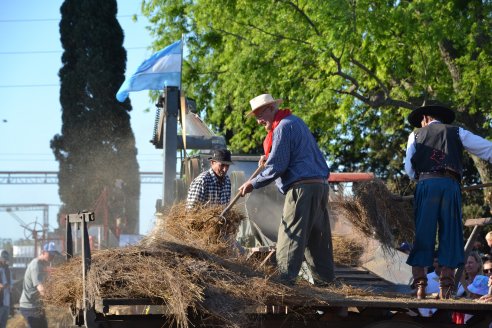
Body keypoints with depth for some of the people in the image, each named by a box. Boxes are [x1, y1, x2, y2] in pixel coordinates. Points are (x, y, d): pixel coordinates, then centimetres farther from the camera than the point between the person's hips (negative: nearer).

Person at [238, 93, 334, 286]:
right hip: (320, 184, 10)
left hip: (302, 187, -10)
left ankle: (285, 280, -17)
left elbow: (277, 166, -13)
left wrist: (254, 184, -6)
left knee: (290, 237, -11)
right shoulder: (296, 122, 22)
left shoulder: (283, 127, -8)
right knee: (318, 237, 11)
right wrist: (269, 159, 20)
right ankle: (324, 279, 12)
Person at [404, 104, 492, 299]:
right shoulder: (457, 133, 19)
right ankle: (445, 288, -8)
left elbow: (409, 170, 12)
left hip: (425, 183, 0)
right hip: (451, 185, 0)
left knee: (422, 235, 1)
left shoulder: (416, 135, 18)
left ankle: (420, 285, -8)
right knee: (449, 235, 2)